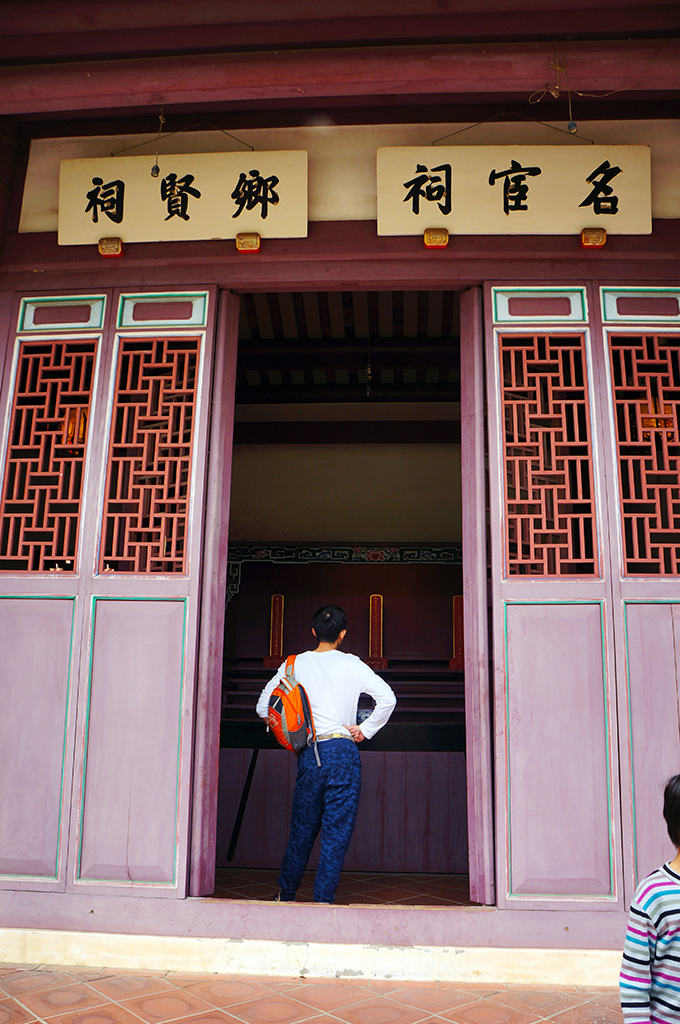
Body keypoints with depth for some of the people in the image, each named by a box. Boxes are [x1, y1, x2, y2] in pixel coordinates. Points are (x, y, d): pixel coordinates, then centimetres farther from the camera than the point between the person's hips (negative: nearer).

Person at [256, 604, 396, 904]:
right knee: (337, 833, 3)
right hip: (342, 752, -3)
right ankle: (323, 899, 3)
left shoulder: (294, 664, 7)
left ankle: (286, 893, 27)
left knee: (302, 829, 16)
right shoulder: (351, 664, 0)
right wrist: (365, 730, 1)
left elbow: (263, 706, 7)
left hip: (308, 755, 3)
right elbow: (387, 698, -9)